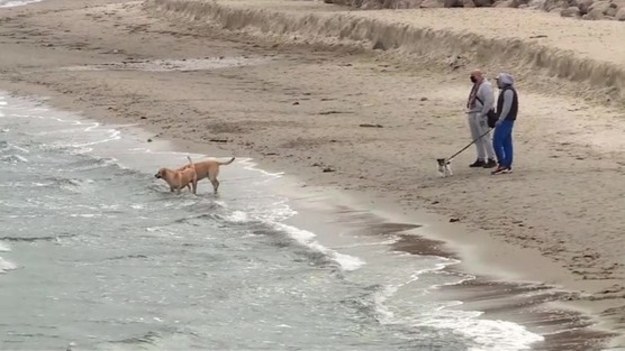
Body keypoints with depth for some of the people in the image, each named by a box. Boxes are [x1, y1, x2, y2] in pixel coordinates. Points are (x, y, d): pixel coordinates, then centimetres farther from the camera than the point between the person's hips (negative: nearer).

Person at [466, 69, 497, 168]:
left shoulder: (485, 86, -14)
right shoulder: (476, 86, 16)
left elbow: (489, 101, -21)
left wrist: (482, 115, -21)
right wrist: (470, 110, 12)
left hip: (480, 115, -10)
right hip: (473, 115, 10)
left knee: (484, 138, -8)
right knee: (476, 138, 12)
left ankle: (491, 159, -4)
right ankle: (481, 159, 19)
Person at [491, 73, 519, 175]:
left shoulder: (508, 91, -16)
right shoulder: (505, 91, 17)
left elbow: (507, 107, -22)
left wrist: (500, 120, -20)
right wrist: (499, 120, 20)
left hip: (505, 120, -11)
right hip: (507, 120, 11)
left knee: (497, 142, -11)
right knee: (507, 143, 10)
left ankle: (502, 165, -11)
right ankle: (507, 166, 11)